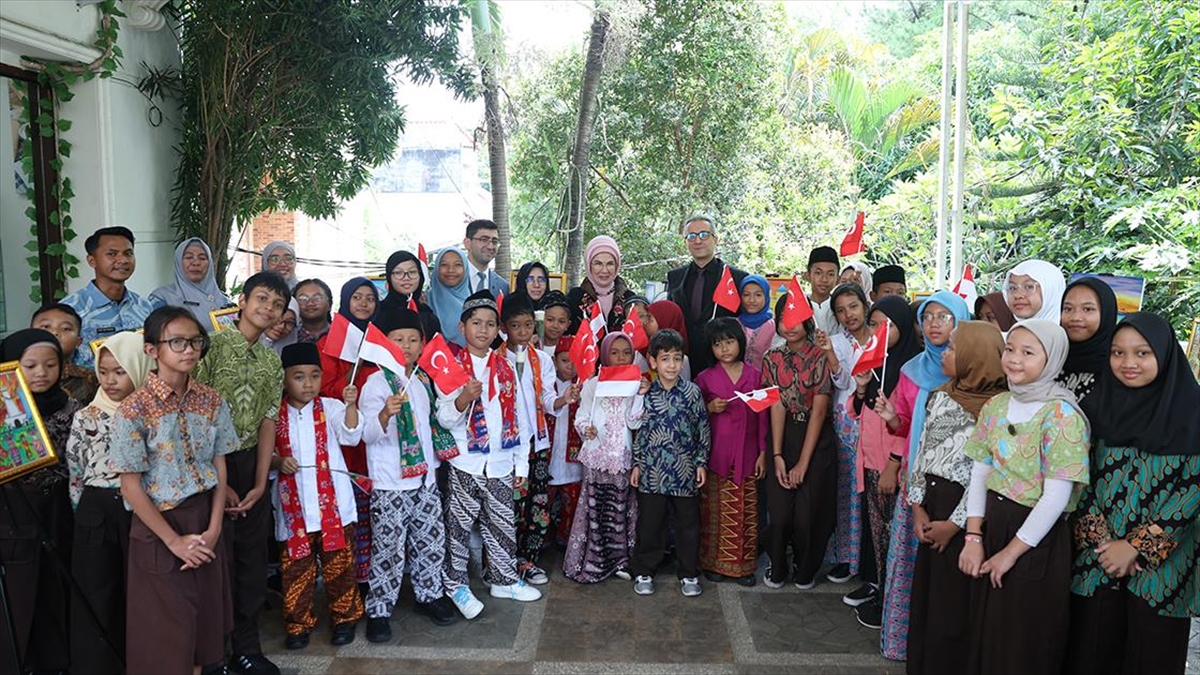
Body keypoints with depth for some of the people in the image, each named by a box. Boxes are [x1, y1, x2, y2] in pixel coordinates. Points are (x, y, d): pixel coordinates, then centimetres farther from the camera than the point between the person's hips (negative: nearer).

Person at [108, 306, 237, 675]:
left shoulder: (211, 401, 0)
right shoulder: (134, 409, -14)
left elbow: (220, 469, 3)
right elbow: (131, 487, -12)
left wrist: (214, 529, -6)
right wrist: (174, 540, -11)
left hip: (206, 522, 4)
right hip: (159, 524, -4)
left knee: (209, 614, 13)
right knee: (167, 626, 6)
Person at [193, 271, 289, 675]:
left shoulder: (272, 361, 8)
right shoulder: (213, 345, -9)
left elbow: (268, 422, 6)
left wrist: (260, 483, -3)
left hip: (252, 464, 5)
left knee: (252, 558, 12)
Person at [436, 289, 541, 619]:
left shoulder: (506, 367, 8)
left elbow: (517, 417, 10)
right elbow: (445, 418, -8)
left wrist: (521, 464, 9)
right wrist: (463, 399, -28)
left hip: (501, 464, 4)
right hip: (465, 464, -4)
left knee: (503, 524, 12)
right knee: (460, 525, 5)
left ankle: (504, 579, 27)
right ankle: (456, 584, 21)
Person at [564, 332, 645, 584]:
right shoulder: (593, 384, 3)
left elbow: (634, 422, -3)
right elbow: (581, 417, 3)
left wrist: (641, 394, -13)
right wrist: (585, 428, -18)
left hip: (623, 456, 1)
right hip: (596, 455, -1)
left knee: (621, 507, 4)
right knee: (593, 506, 1)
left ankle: (620, 560, 16)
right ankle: (590, 562, 11)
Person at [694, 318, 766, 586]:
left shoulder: (755, 375, 3)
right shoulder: (705, 378, 1)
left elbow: (763, 416, 5)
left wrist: (763, 452, 2)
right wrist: (710, 408, -12)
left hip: (746, 455, 1)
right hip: (716, 455, -1)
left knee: (746, 510, 5)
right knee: (716, 510, 4)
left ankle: (743, 564, 16)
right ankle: (714, 561, 17)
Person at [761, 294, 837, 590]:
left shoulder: (821, 356, -9)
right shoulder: (772, 359, 3)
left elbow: (819, 410, -11)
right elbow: (777, 406, -3)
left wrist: (803, 462, -13)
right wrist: (777, 456, -11)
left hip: (816, 439, -2)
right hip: (784, 438, 2)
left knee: (807, 514, -2)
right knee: (779, 513, -2)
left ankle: (805, 569, 25)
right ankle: (777, 568, 24)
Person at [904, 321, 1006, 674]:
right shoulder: (941, 396, 9)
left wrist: (955, 523, -13)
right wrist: (918, 506, 2)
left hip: (964, 513, -6)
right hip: (931, 502, 7)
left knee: (953, 599, 4)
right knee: (923, 590, 14)